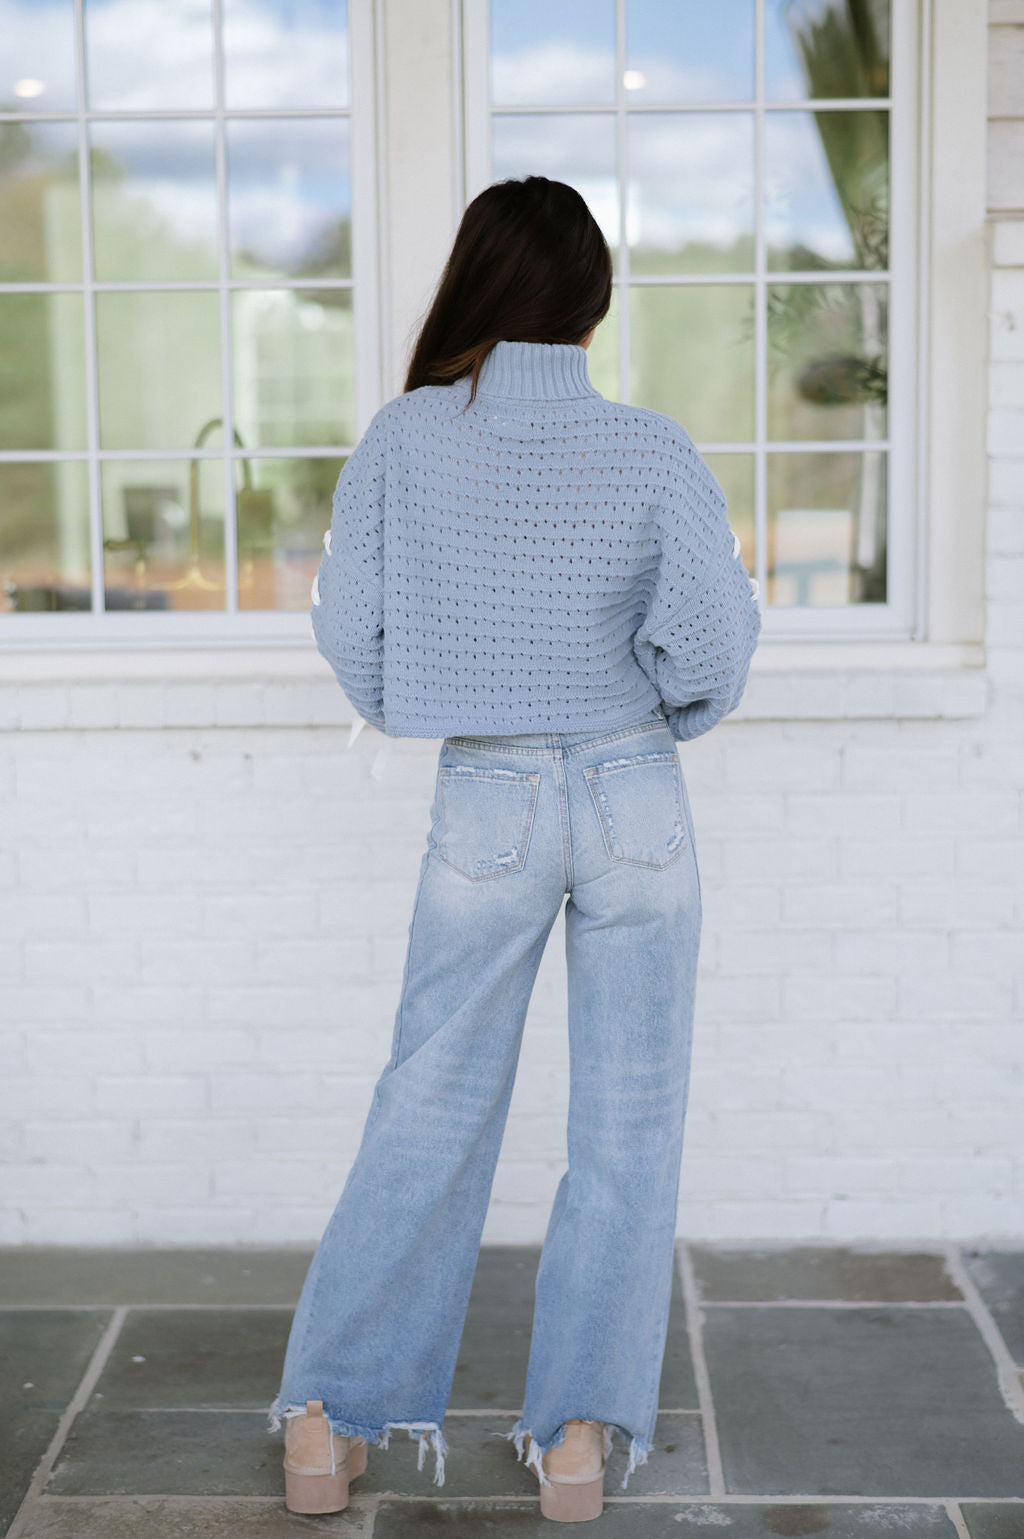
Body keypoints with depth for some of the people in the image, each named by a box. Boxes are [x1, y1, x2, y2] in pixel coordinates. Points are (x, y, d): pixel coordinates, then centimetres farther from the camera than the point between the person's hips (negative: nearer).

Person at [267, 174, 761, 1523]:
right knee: (627, 1122, 9)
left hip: (484, 806, 1)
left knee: (430, 1110, 11)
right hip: (634, 803, -1)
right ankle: (583, 1426, 9)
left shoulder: (404, 439, -5)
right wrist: (675, 711, 3)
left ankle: (330, 1412, 12)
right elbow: (713, 622, -18)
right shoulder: (650, 449, -8)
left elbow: (347, 623, -2)